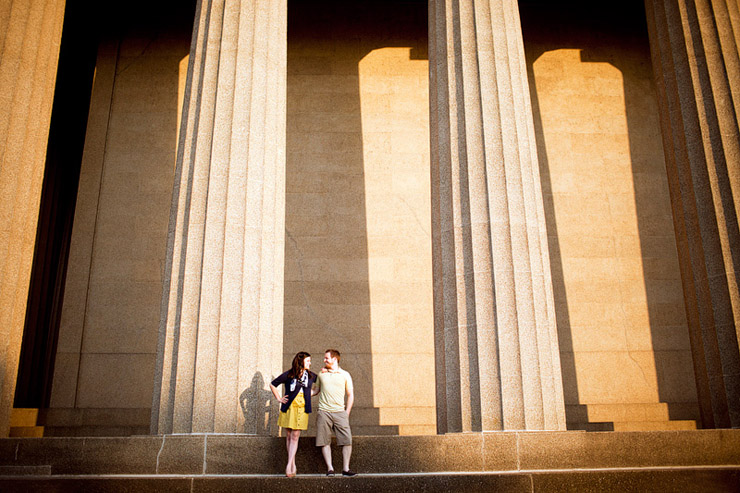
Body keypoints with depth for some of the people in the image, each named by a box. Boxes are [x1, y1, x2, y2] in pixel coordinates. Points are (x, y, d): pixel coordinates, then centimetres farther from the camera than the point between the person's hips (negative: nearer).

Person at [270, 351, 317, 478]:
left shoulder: (310, 375, 7)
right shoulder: (288, 375, -2)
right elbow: (272, 384, 8)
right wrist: (279, 398, 5)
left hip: (302, 409, 1)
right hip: (288, 408, -1)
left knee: (295, 436, -7)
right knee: (288, 436, 4)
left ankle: (289, 465, -7)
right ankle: (293, 465, 15)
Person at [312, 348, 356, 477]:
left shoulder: (345, 375, 8)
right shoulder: (321, 374, 14)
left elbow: (350, 395, 9)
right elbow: (316, 390, 22)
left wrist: (347, 413, 1)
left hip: (340, 412, -1)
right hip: (324, 412, 1)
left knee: (347, 440, -8)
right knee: (325, 441, -1)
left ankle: (345, 468, -2)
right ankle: (330, 468, 5)